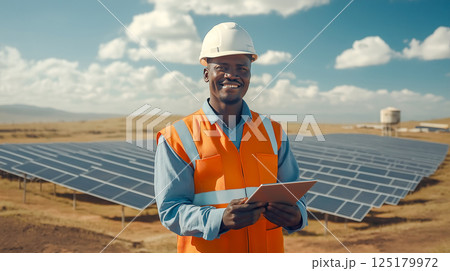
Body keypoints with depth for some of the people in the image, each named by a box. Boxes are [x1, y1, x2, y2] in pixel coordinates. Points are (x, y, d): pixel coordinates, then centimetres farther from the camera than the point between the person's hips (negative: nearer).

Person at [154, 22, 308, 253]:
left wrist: (296, 216, -14)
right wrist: (221, 220, -27)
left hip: (268, 249, 3)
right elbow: (170, 211, -11)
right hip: (205, 255, -3)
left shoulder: (273, 132, 6)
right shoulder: (177, 138, -6)